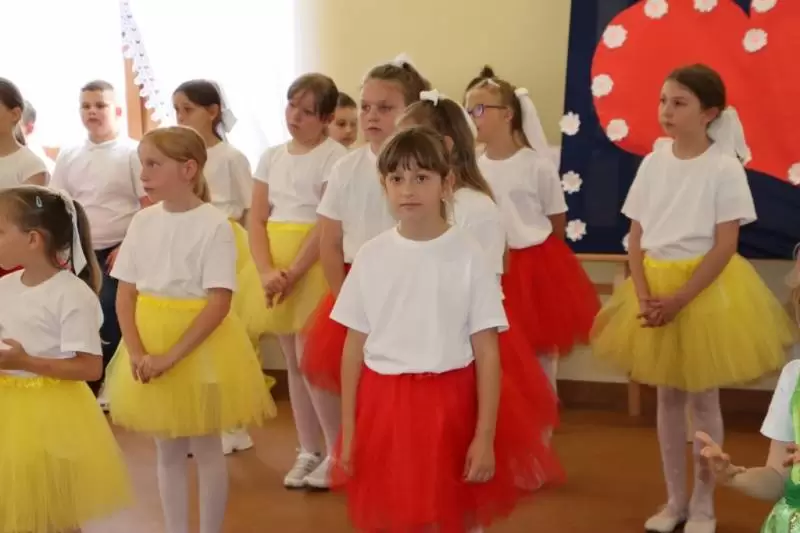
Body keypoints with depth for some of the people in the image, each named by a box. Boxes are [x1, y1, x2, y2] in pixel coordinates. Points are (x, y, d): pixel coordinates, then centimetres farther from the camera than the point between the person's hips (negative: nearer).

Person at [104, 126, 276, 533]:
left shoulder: (214, 224, -13)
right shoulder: (143, 221, 2)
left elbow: (219, 303, -18)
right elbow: (125, 294, 2)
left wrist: (171, 357, -22)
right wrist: (136, 353, -12)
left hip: (201, 347, -5)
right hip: (150, 343, 5)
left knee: (205, 448, 6)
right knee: (167, 451, 13)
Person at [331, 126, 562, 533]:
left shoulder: (468, 256, -7)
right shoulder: (371, 256, 0)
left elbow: (487, 353, -7)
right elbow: (354, 348, 4)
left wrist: (486, 436, -11)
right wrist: (348, 431, 3)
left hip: (452, 407, -2)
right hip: (386, 410, 2)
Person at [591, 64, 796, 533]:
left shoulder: (724, 166, -10)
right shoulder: (653, 163, 2)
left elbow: (725, 246, -13)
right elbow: (636, 238, 3)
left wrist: (679, 300, -19)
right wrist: (645, 296, -11)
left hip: (707, 289, -4)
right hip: (656, 288, 4)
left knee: (703, 398, 5)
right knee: (668, 396, 11)